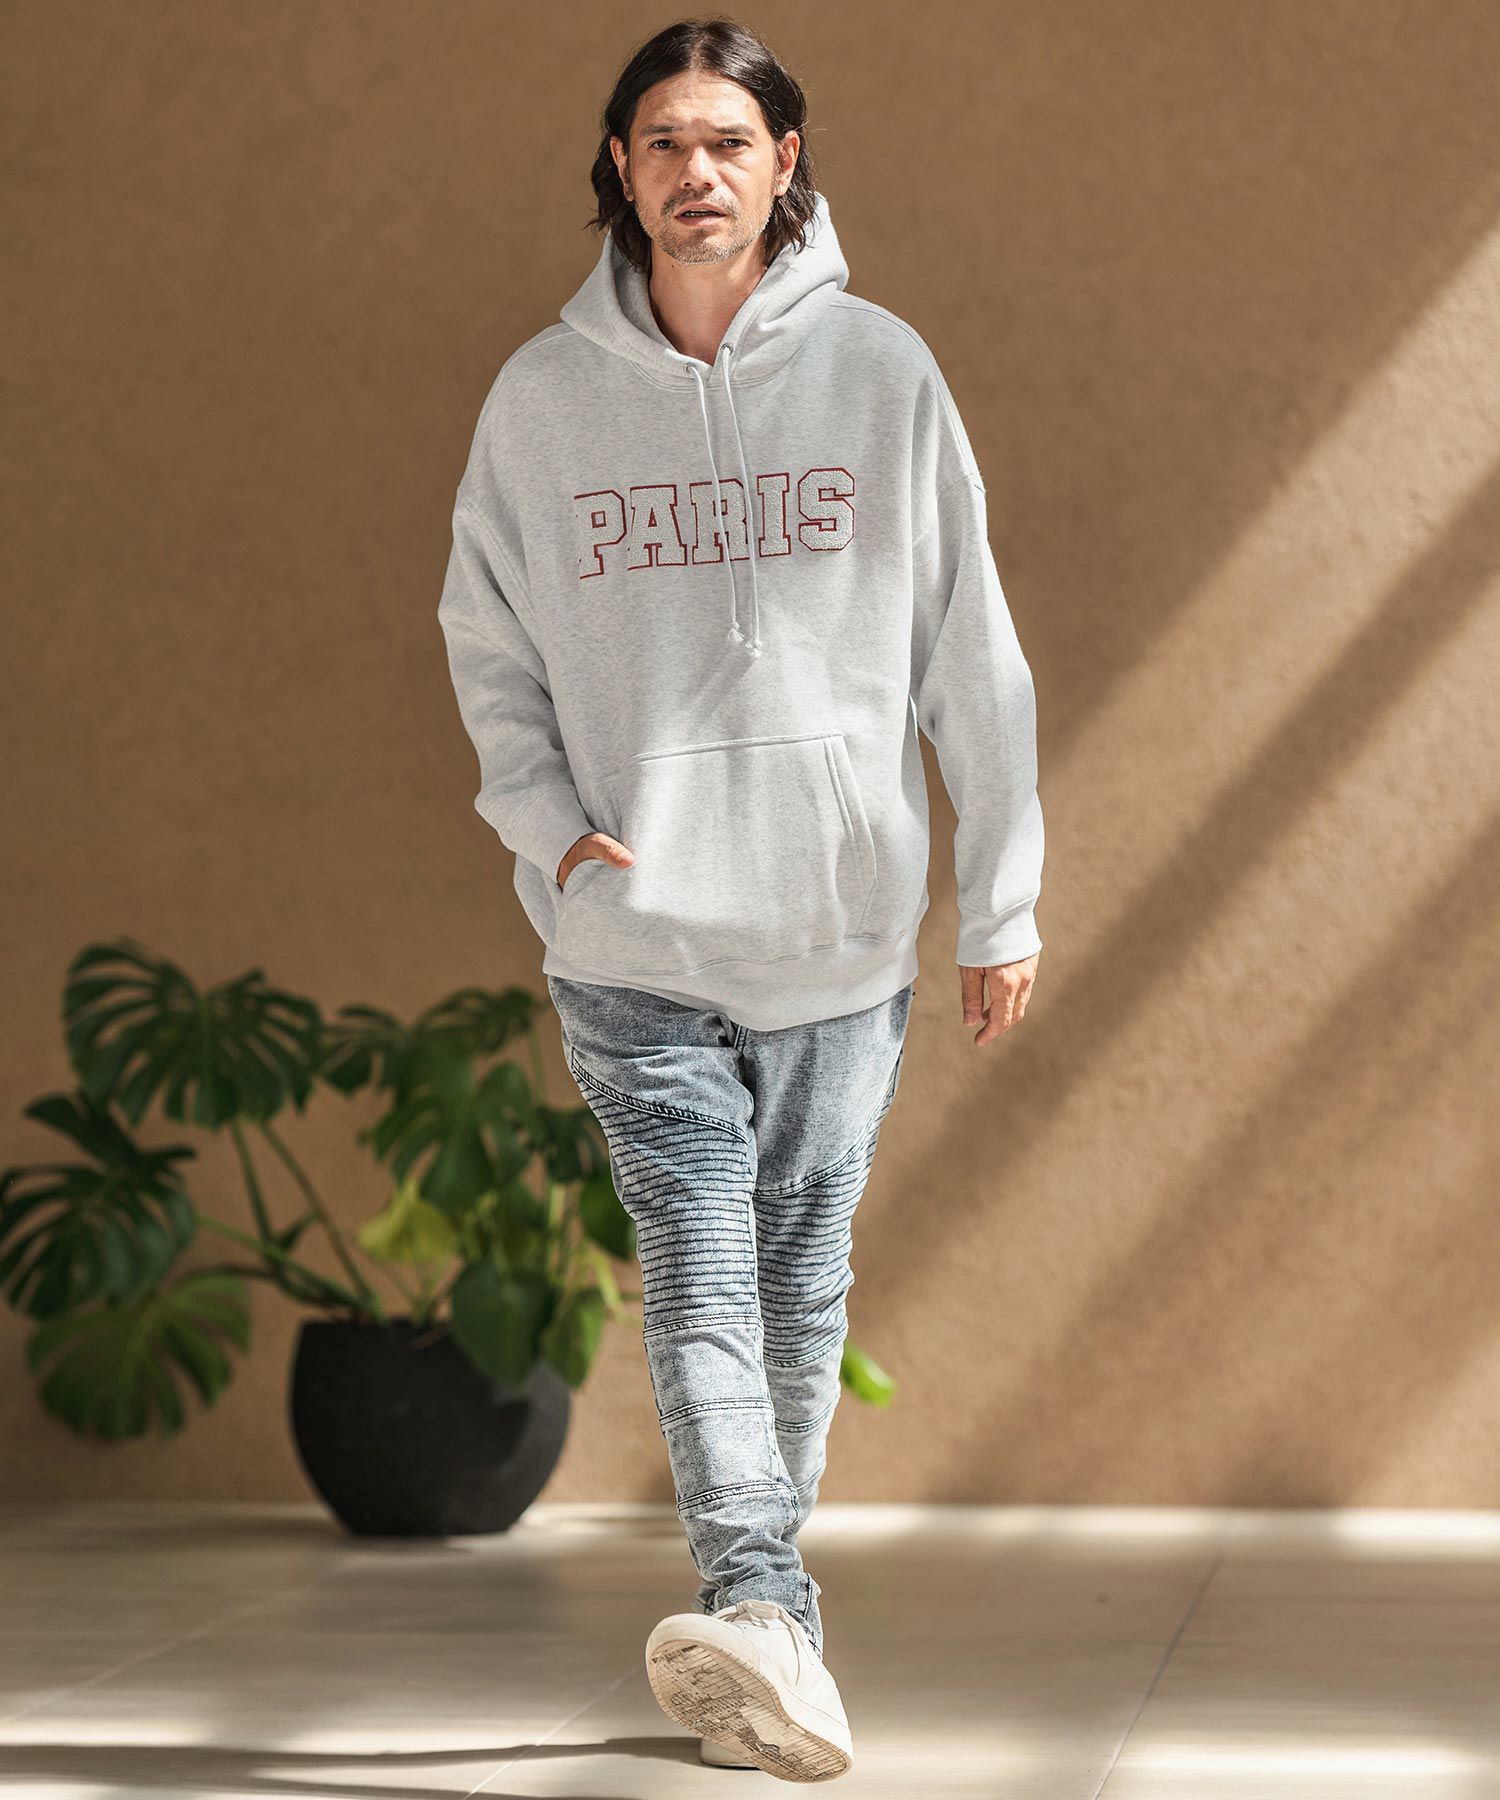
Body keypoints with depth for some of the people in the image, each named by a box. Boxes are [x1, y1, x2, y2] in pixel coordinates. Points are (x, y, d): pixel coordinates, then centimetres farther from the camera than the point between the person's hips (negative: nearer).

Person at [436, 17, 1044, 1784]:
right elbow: (486, 641, 12)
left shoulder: (880, 371, 1)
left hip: (844, 922, 1)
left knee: (802, 1272, 7)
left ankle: (754, 1597, 20)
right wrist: (554, 828, -4)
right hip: (634, 930, 0)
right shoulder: (544, 394, 3)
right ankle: (761, 1609, -22)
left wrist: (1004, 901, 2)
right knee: (698, 1261, -13)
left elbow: (968, 650, 3)